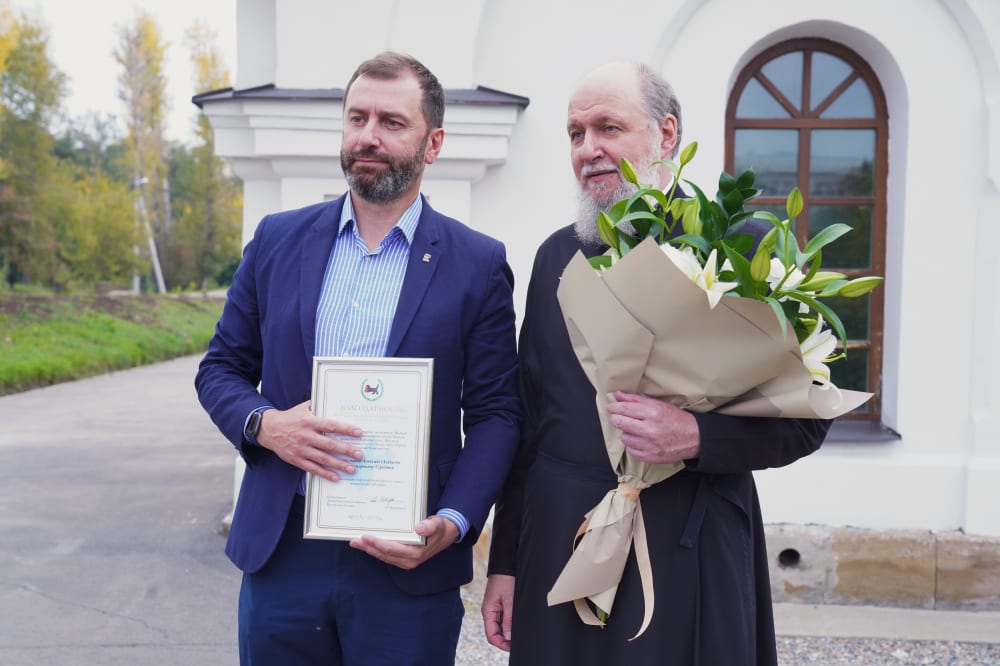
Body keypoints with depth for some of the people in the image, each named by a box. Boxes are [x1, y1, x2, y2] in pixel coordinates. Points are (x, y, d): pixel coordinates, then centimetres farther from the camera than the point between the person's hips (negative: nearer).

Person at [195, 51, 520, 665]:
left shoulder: (479, 264, -3)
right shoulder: (279, 240, 4)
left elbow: (495, 411, -2)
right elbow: (222, 367, 10)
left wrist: (454, 523, -16)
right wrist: (263, 424, -11)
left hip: (406, 565, -2)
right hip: (280, 552, 2)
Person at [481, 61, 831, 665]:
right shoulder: (557, 254, 8)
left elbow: (805, 420, -5)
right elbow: (528, 418, 9)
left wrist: (697, 436, -22)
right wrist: (505, 560, 9)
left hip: (688, 554, -4)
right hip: (557, 544, 4)